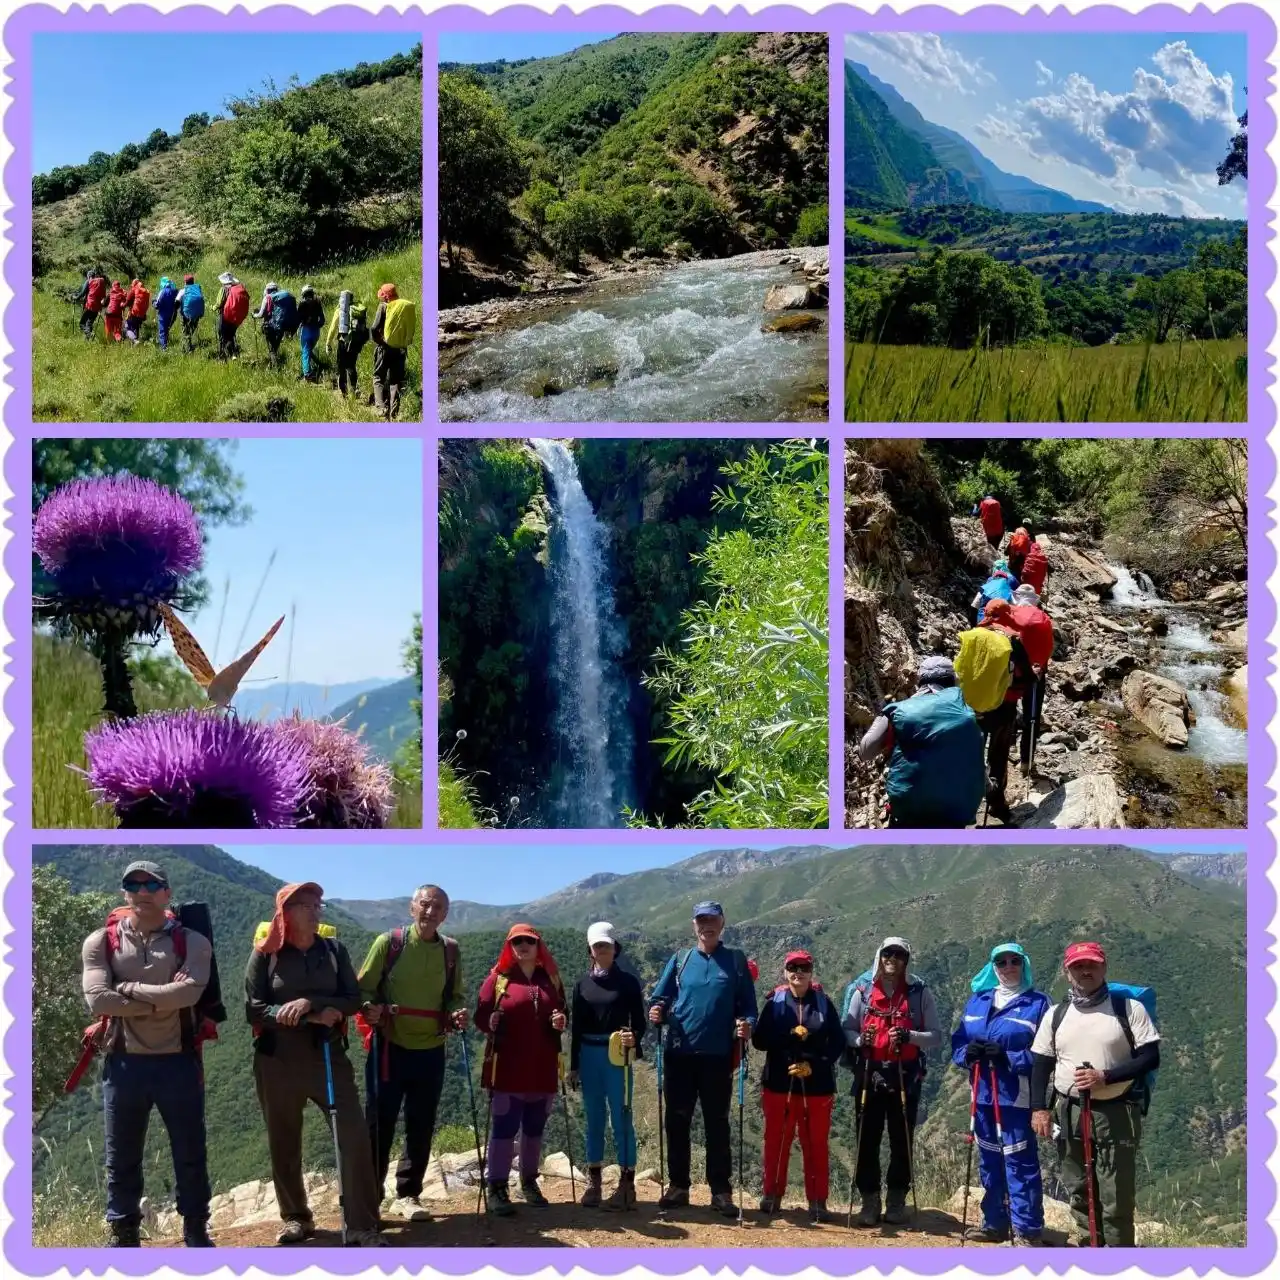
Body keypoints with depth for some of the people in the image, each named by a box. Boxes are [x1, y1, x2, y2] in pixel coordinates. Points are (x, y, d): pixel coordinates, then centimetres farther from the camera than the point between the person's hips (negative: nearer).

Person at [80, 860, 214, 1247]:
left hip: (178, 1062, 0)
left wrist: (127, 988, -15)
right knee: (121, 1159, 10)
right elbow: (97, 1000, -14)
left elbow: (188, 992, -19)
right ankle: (123, 1235, 24)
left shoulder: (192, 942, -1)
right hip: (123, 1063, 1)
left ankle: (196, 1231, 25)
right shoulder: (100, 942, 1)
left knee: (190, 1154, 10)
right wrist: (161, 999, -16)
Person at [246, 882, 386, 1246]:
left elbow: (352, 999, 1)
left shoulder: (333, 949, 5)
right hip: (278, 1061, -1)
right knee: (284, 1144, 9)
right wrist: (316, 1016, -17)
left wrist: (310, 1003, -17)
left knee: (353, 1137, -10)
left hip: (328, 1055, 1)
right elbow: (254, 1009, -8)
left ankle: (362, 1227, -7)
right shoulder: (265, 954, -2)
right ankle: (296, 1218, 27)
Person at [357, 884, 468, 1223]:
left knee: (421, 1127, 9)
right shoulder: (388, 942, -6)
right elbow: (363, 988, -2)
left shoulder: (451, 951, 3)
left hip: (430, 1050, 3)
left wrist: (457, 1014, -7)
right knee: (379, 1123, 1)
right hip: (389, 1047, -3)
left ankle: (408, 1195, 21)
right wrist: (370, 1008, -22)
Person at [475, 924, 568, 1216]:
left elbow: (562, 1014, 16)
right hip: (507, 1067, -4)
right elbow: (481, 1015, -2)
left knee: (535, 1128, 10)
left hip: (542, 1068, 4)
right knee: (504, 1127, -5)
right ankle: (497, 1189, -1)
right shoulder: (498, 978, 1)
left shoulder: (551, 979, 10)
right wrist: (491, 1022, -23)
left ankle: (529, 1182, 22)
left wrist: (561, 1022, -6)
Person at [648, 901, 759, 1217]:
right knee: (677, 1122, 7)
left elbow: (748, 1004, 1)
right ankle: (678, 1186, 17)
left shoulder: (736, 960, 4)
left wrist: (747, 1024, -19)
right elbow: (660, 998, 4)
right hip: (679, 1053, 2)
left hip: (718, 1055, -2)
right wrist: (656, 1013, -18)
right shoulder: (680, 960, 7)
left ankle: (721, 1191, 9)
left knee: (717, 1124, 4)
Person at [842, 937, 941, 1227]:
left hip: (905, 1076, 0)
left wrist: (909, 1036, -17)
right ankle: (870, 1201, 11)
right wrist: (859, 1039, -15)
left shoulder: (920, 993, 3)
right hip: (869, 1074, 1)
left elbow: (936, 1036, 1)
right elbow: (846, 1029, 7)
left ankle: (897, 1201, 16)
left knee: (901, 1141, 5)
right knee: (867, 1140, 2)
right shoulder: (861, 990, 4)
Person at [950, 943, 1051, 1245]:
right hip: (982, 1094, 6)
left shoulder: (1038, 1003, -4)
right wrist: (967, 1053, -11)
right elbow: (957, 1041, 12)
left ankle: (1028, 1230, -1)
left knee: (1020, 1162, -7)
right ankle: (994, 1223, 26)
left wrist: (1008, 1058, -22)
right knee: (988, 1161, 14)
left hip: (1017, 1096, -6)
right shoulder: (977, 1000, 13)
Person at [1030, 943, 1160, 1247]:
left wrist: (1106, 1077, -17)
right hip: (1069, 1113, 4)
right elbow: (1041, 1064, 10)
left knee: (1116, 1198, -3)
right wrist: (1040, 1108, -1)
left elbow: (1150, 1058, -7)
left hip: (1116, 1113, -4)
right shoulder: (1055, 1015, 8)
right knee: (1078, 1192, 10)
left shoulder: (1129, 1009, -3)